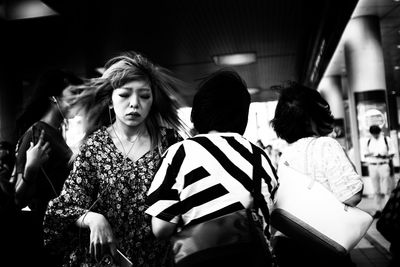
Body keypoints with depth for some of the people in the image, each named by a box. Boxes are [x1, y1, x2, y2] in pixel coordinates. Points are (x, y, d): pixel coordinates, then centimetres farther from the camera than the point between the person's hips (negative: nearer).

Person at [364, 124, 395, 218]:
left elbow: (392, 153, 3)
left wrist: (384, 156, -15)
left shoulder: (387, 140, 3)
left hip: (384, 165, -3)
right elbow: (365, 154, 18)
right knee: (376, 190, 5)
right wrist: (368, 154, -6)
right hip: (372, 166, 3)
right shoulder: (369, 142, 12)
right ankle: (378, 210, 10)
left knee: (386, 190, -5)